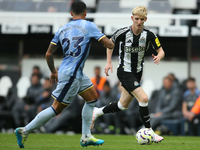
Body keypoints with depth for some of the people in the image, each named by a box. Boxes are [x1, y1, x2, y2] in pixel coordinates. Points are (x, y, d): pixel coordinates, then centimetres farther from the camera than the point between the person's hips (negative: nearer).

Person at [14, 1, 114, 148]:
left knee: (92, 97, 17)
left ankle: (86, 137, 18)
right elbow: (109, 45, -8)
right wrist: (111, 42, 16)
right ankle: (25, 131, -2)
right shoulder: (88, 26, -8)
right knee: (57, 108, -4)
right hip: (71, 74, -8)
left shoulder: (62, 29, 10)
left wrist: (53, 72, 25)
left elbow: (48, 54, 10)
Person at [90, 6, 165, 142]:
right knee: (143, 98, -21)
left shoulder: (149, 35, -9)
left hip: (137, 73, 5)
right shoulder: (123, 33, -15)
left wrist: (159, 57, -27)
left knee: (123, 105, 16)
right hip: (125, 72, -5)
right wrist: (109, 62, -1)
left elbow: (161, 51, -3)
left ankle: (97, 112, 38)